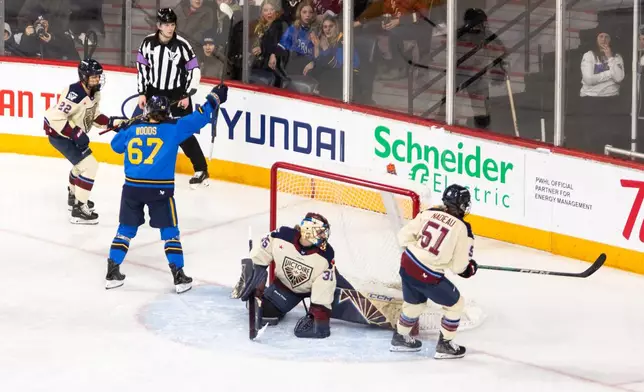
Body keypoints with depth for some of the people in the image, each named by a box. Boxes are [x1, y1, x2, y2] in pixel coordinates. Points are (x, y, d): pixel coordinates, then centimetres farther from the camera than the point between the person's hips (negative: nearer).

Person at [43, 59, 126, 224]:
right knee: (89, 165, -15)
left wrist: (112, 122, -5)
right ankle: (79, 209, -10)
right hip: (59, 134, -10)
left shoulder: (94, 92, 0)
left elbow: (93, 116, 10)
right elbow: (55, 118, -32)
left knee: (82, 163, 30)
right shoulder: (74, 94, -30)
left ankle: (73, 197, 52)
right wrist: (76, 134, -32)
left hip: (74, 134, 10)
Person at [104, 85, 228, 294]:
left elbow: (116, 145, 24)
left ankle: (112, 272, 15)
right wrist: (214, 99, 12)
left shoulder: (131, 130, 6)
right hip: (160, 190, -3)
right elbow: (197, 119, -1)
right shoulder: (173, 128, -5)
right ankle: (179, 277, 5)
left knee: (126, 229, 15)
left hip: (132, 187, 3)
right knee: (169, 232, 7)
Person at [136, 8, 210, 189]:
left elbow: (194, 70, -9)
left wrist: (187, 95, -12)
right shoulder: (148, 42, -7)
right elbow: (142, 67, 2)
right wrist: (142, 93, -1)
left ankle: (201, 170, 0)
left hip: (177, 93, -4)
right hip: (154, 91, 4)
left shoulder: (182, 45, -15)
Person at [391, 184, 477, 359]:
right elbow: (458, 266, -8)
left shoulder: (429, 213, 1)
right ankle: (444, 345, 23)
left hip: (407, 264, 6)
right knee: (455, 305, 17)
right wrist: (469, 268, 14)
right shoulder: (462, 228, -11)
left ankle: (400, 338, 47)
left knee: (415, 303, 32)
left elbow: (404, 236, 3)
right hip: (428, 276, -6)